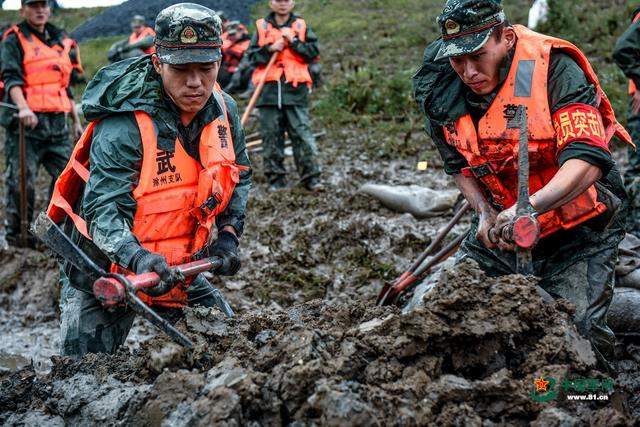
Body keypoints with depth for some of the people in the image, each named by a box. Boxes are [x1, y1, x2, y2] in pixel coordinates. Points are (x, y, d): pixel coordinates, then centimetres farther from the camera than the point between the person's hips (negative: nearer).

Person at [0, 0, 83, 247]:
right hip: (26, 123, -5)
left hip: (58, 124, 5)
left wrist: (76, 121, 23)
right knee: (21, 182, -3)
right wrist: (23, 107, -31)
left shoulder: (60, 41, 20)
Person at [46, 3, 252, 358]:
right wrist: (138, 258, -52)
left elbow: (239, 175, 11)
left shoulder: (224, 111, -6)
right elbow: (103, 209, -34)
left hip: (175, 266, 6)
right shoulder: (123, 127, -27)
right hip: (106, 271, -5)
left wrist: (228, 234, -2)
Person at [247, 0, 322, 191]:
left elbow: (314, 52, 1)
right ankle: (276, 178, 10)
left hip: (296, 89, -1)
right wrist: (270, 49, -9)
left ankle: (311, 177, -2)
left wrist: (293, 41, -8)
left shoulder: (301, 26, 10)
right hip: (269, 89, 1)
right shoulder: (262, 27, 10)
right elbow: (252, 56, 7)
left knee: (302, 133, -5)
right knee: (271, 135, 2)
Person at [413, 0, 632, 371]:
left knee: (576, 330, -18)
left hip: (579, 230, -5)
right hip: (503, 227, 5)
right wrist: (485, 213, -10)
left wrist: (529, 206, -50)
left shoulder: (554, 70, -23)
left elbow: (586, 161, -34)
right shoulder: (443, 90, -7)